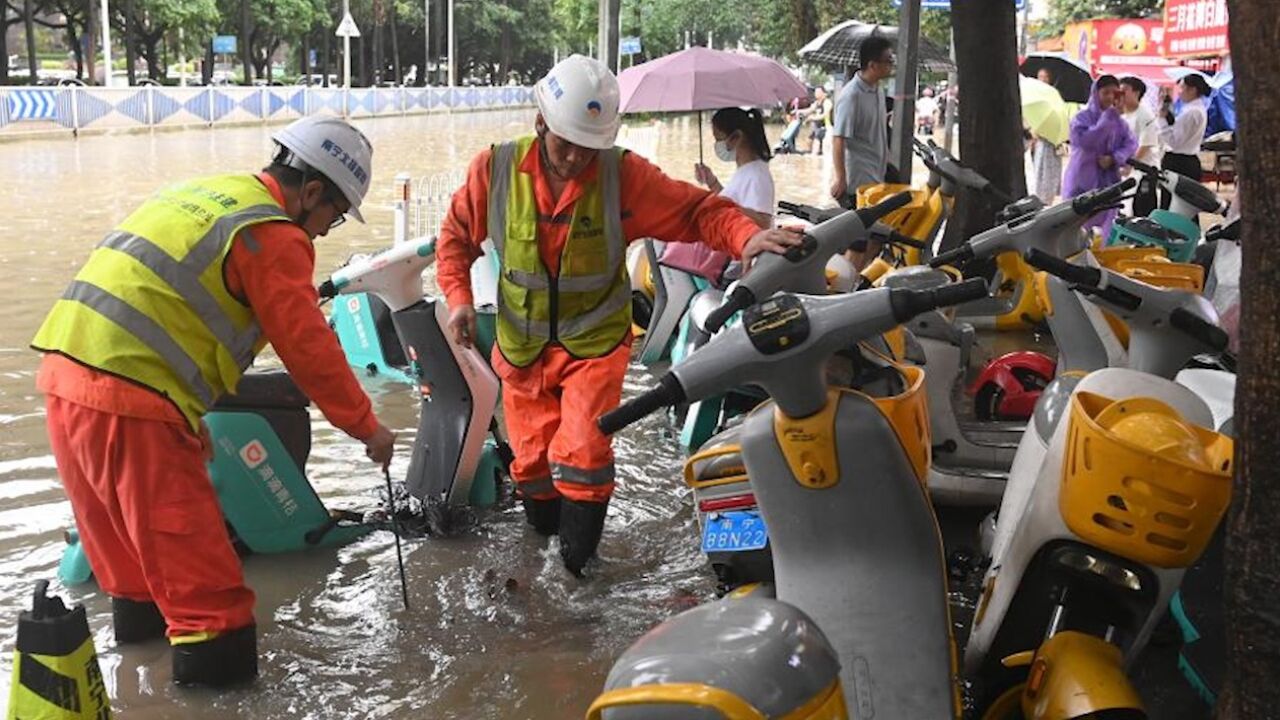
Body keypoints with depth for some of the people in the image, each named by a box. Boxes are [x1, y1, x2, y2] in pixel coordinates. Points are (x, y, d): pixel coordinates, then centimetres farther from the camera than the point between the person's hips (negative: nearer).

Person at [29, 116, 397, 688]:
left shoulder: (202, 193, 20)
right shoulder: (274, 234, -7)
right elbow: (310, 349, -7)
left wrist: (191, 418, 27)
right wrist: (367, 427, 5)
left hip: (64, 372, 9)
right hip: (129, 401, -9)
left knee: (117, 514, 26)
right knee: (187, 538, 0)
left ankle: (139, 607, 43)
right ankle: (212, 648, 5)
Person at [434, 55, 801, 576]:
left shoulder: (623, 175, -15)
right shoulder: (495, 170, -10)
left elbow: (698, 211, -15)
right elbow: (457, 235, 5)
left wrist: (746, 238, -34)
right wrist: (458, 296, -9)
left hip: (595, 342, -2)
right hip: (522, 344, 3)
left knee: (582, 455, -12)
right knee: (531, 456, 12)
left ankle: (578, 560, 10)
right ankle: (543, 533, 40)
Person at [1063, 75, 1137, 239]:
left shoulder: (1119, 121, 10)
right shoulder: (1081, 118, -5)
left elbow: (1131, 143, 2)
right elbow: (1085, 141, -22)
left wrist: (1113, 158, -15)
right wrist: (1108, 117, -20)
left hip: (1109, 182, 5)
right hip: (1083, 181, -5)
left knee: (1105, 227, 7)